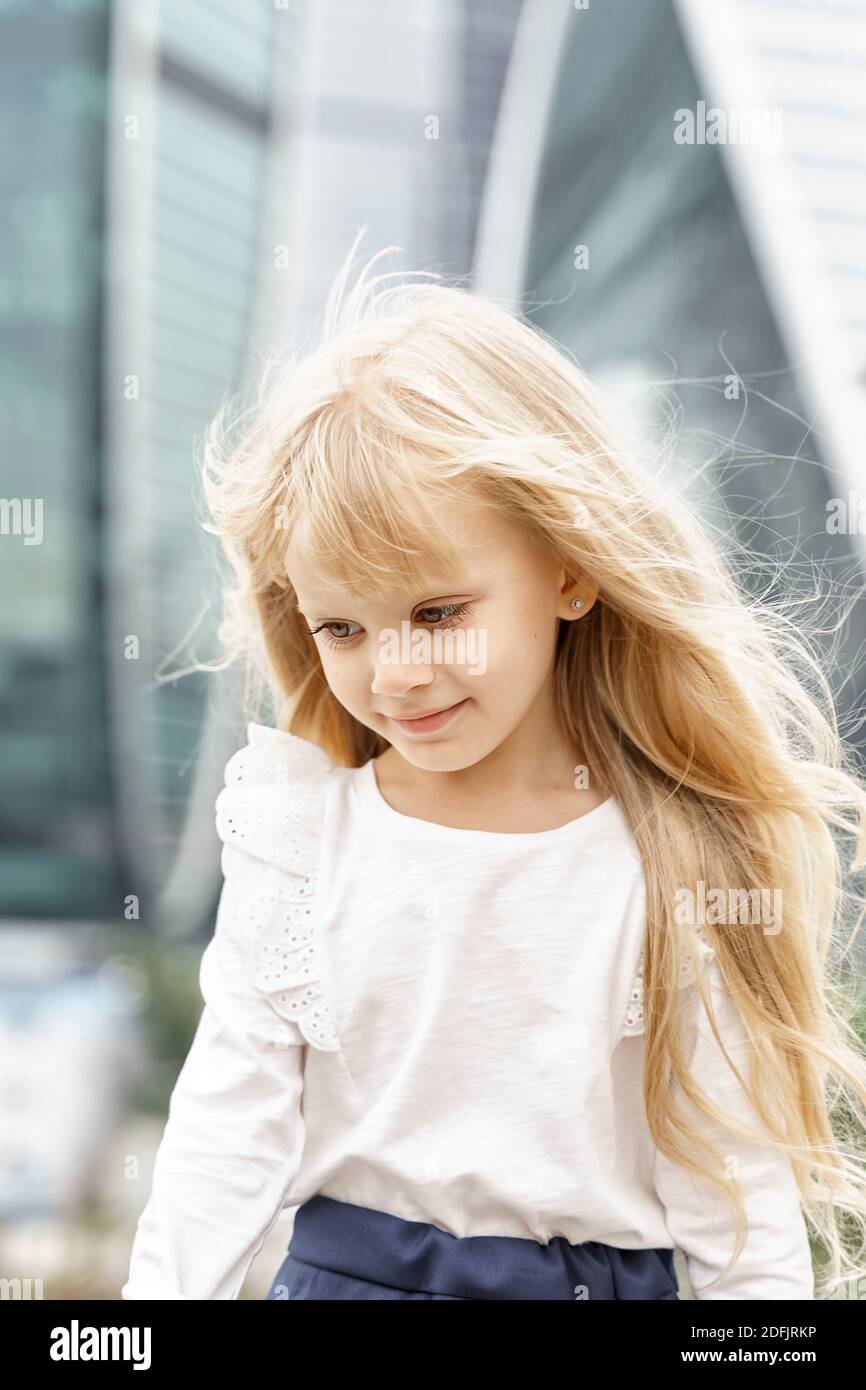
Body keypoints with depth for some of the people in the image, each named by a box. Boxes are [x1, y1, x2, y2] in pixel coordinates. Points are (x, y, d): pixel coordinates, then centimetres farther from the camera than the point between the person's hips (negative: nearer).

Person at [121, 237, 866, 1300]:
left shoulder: (678, 860, -11)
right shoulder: (298, 829, -8)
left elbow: (734, 1169, -5)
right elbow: (230, 1121, -5)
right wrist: (156, 1288, -11)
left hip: (610, 1274, -1)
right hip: (344, 1268, 1)